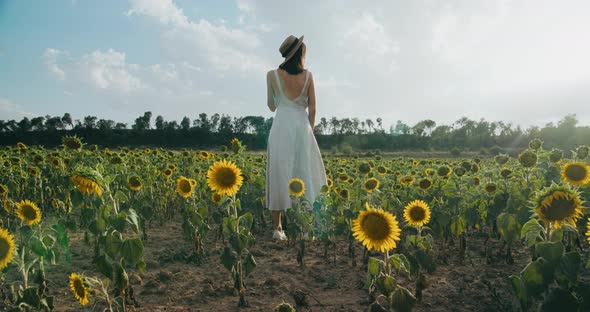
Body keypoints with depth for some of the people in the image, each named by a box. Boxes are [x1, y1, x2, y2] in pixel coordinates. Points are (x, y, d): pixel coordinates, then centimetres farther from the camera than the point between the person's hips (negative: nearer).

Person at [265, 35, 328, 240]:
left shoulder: (272, 75, -1)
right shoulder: (308, 76, 0)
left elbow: (272, 107, 8)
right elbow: (312, 109, 2)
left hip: (281, 127, 0)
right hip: (302, 127, 0)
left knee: (279, 176, 3)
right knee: (305, 175, 7)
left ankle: (277, 227, 4)